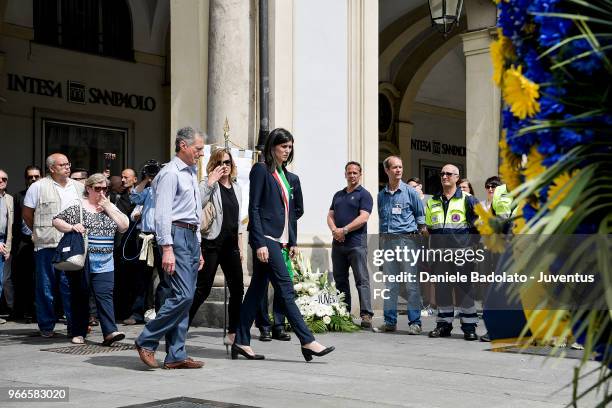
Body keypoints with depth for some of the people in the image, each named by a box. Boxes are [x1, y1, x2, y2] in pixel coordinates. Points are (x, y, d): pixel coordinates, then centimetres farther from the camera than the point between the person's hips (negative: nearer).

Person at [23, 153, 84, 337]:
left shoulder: (79, 187, 12)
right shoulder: (38, 187, 1)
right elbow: (27, 214, 6)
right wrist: (39, 232, 10)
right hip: (46, 246, -2)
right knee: (46, 287, 4)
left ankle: (74, 324, 7)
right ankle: (46, 326, 13)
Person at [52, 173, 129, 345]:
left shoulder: (111, 207, 12)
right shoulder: (77, 207, 1)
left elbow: (124, 226, 3)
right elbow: (56, 221, 1)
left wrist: (108, 207, -3)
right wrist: (71, 227, -16)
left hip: (104, 261, 2)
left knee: (105, 295, -6)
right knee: (80, 295, 6)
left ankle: (110, 332, -12)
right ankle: (78, 333, 15)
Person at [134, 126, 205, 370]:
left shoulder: (192, 174, 21)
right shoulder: (171, 173, -8)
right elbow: (163, 213, -15)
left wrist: (198, 248, 22)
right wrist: (167, 249, -22)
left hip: (192, 238, 9)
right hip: (177, 235, -9)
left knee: (184, 298, 6)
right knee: (182, 296, -15)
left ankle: (176, 355, 8)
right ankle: (146, 341, -4)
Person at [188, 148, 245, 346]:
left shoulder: (236, 188, 15)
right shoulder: (208, 184, -4)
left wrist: (240, 246, 16)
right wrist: (210, 182, -21)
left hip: (231, 245, 6)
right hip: (212, 244, -6)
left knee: (237, 289, 5)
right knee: (202, 288, -4)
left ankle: (233, 332, 15)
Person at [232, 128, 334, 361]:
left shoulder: (284, 174, 18)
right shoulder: (261, 170, -6)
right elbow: (254, 208, -11)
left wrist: (292, 241, 16)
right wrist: (259, 243, -17)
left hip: (278, 240, 8)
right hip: (266, 239, -8)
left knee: (257, 289, 8)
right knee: (285, 289, -9)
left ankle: (241, 342, 12)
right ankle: (307, 342, -9)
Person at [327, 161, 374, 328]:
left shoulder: (364, 194, 0)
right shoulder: (338, 195, 20)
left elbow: (363, 217, -12)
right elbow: (330, 216, 15)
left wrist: (344, 230, -16)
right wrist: (334, 230, -6)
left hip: (356, 243, -7)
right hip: (338, 243, 7)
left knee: (362, 280, -9)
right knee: (340, 280, 9)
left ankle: (366, 315, -14)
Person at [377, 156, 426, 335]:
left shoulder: (410, 192, 2)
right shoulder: (382, 195, 13)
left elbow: (420, 216, 6)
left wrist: (419, 233, 0)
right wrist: (382, 238, 15)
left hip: (406, 239, -4)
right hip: (387, 240, 4)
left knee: (411, 283, -4)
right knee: (389, 283, 7)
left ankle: (415, 322, 0)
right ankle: (390, 321, 13)